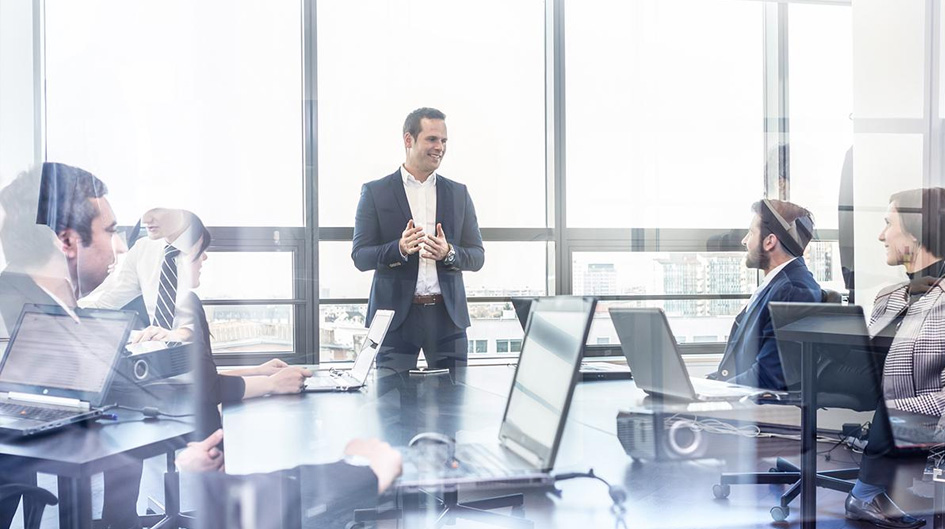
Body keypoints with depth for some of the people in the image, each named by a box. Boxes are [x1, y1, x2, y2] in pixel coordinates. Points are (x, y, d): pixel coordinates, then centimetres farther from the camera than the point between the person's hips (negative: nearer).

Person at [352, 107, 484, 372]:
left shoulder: (458, 193, 11)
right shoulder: (375, 192, 3)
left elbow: (477, 256, 9)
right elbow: (360, 256, -1)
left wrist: (449, 252, -13)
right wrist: (399, 249, -20)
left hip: (448, 315, 2)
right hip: (396, 315, -2)